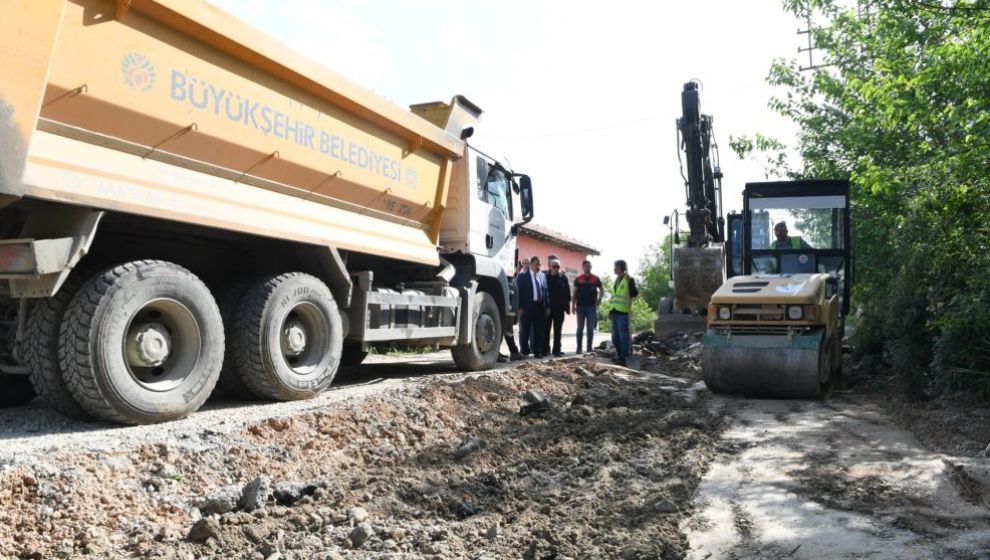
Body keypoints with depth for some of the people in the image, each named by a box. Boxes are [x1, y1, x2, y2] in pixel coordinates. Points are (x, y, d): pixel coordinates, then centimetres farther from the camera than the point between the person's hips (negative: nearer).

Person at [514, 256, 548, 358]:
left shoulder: (542, 276, 12)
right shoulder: (523, 276, -1)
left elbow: (545, 291, 10)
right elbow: (519, 292, -5)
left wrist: (546, 306, 4)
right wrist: (520, 307, -12)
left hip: (540, 306, 4)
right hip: (527, 306, -4)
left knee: (538, 330, 7)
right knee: (525, 330, 5)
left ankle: (537, 351, 14)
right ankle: (524, 350, 16)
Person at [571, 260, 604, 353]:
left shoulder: (595, 279, 4)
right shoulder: (578, 279, 3)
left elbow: (602, 290, 14)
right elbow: (574, 293, 5)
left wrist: (599, 299, -2)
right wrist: (573, 305, 0)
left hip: (592, 306, 0)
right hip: (580, 306, 0)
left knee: (591, 328, 4)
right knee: (580, 328, 4)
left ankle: (589, 348, 10)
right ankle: (579, 348, 8)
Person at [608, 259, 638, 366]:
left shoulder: (629, 280, -5)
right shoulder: (616, 280, 18)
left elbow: (634, 294, -17)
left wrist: (630, 282, -28)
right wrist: (610, 310, 20)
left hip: (623, 311, -8)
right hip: (615, 311, 8)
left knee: (623, 335, -8)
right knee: (615, 336, 11)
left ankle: (624, 358, -5)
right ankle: (619, 356, 20)